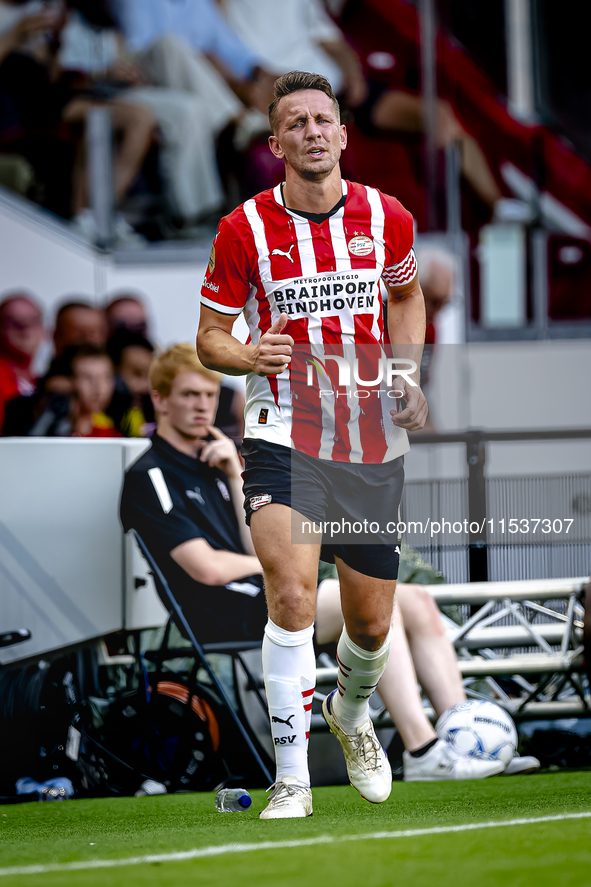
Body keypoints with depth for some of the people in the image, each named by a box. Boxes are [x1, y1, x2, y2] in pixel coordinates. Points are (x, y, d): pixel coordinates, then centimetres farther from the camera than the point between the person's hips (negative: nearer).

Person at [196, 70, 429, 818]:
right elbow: (209, 337, 2)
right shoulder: (245, 229, -7)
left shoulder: (386, 218, 0)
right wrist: (250, 355, -21)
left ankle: (350, 713, 46)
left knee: (371, 624, 10)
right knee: (293, 593, -24)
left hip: (374, 439, 3)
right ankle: (291, 781, -16)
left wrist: (408, 376, 5)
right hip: (284, 432, -3)